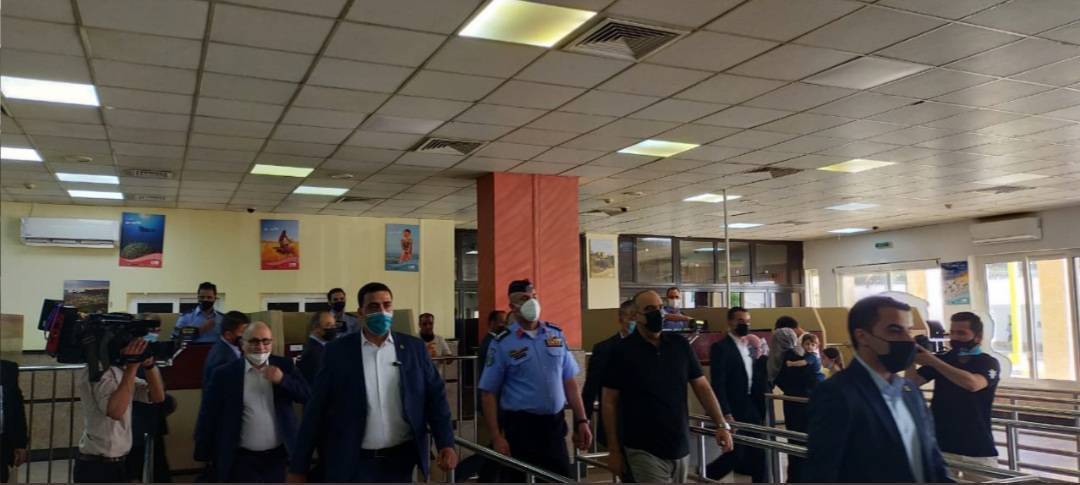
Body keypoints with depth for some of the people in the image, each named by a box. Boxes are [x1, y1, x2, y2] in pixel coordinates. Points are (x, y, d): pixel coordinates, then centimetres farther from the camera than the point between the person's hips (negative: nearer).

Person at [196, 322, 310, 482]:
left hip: (278, 457, 2)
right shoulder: (224, 374, -5)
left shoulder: (284, 366, 2)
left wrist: (283, 379, -18)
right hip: (242, 460, -2)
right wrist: (204, 456, -2)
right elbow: (209, 417, -2)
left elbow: (308, 395, -4)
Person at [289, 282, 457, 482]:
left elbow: (435, 395, 1)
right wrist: (299, 467, -2)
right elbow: (316, 410, -2)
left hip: (402, 460, 2)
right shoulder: (337, 351, -3)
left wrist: (446, 443, -11)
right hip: (354, 463, -2)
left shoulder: (414, 348, 1)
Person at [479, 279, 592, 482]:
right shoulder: (502, 344, -6)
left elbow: (569, 382, 9)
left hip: (555, 425, 4)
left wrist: (581, 421, 4)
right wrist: (496, 437, -11)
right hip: (520, 427, -3)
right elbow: (488, 393, -6)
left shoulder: (556, 334, 5)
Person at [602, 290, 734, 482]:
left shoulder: (680, 344, 4)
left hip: (680, 446, 4)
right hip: (644, 451, -4)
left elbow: (702, 387, 7)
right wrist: (614, 450, -4)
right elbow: (610, 402, -3)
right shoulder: (622, 351, -6)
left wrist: (722, 424, -4)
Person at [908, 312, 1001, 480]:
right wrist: (910, 358, -18)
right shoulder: (942, 360, 7)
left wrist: (932, 361, -28)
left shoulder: (989, 363, -2)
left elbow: (972, 384, -25)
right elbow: (912, 384, -1)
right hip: (941, 445, 2)